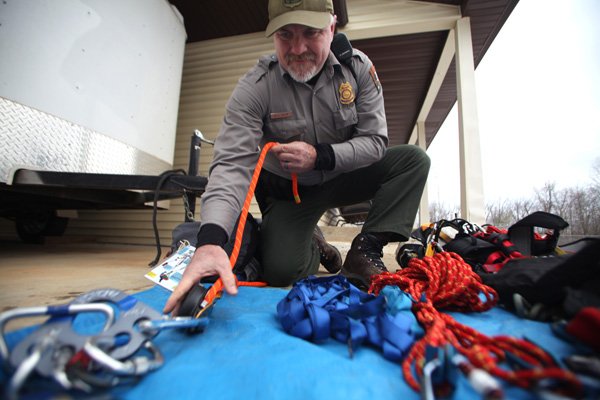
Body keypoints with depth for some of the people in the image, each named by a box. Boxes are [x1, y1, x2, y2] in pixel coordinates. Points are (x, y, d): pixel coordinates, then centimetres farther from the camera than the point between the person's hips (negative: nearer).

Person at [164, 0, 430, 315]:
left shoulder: (357, 66, -10)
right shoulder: (254, 87, -19)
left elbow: (376, 142, -10)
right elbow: (232, 164, -29)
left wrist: (320, 156, -27)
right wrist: (210, 241, -45)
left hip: (343, 178, 3)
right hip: (289, 191, -2)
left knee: (414, 159, -13)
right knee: (280, 271, -22)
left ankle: (364, 252, -11)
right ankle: (314, 248, 15)